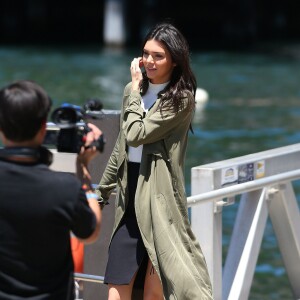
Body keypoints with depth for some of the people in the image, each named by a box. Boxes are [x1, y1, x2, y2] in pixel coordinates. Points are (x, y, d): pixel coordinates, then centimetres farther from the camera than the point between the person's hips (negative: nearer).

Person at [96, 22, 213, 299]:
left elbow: (136, 134, -17)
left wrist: (135, 87, -6)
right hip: (131, 192, 6)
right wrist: (102, 191, 25)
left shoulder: (182, 98, -9)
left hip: (159, 193, -6)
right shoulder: (134, 90, 11)